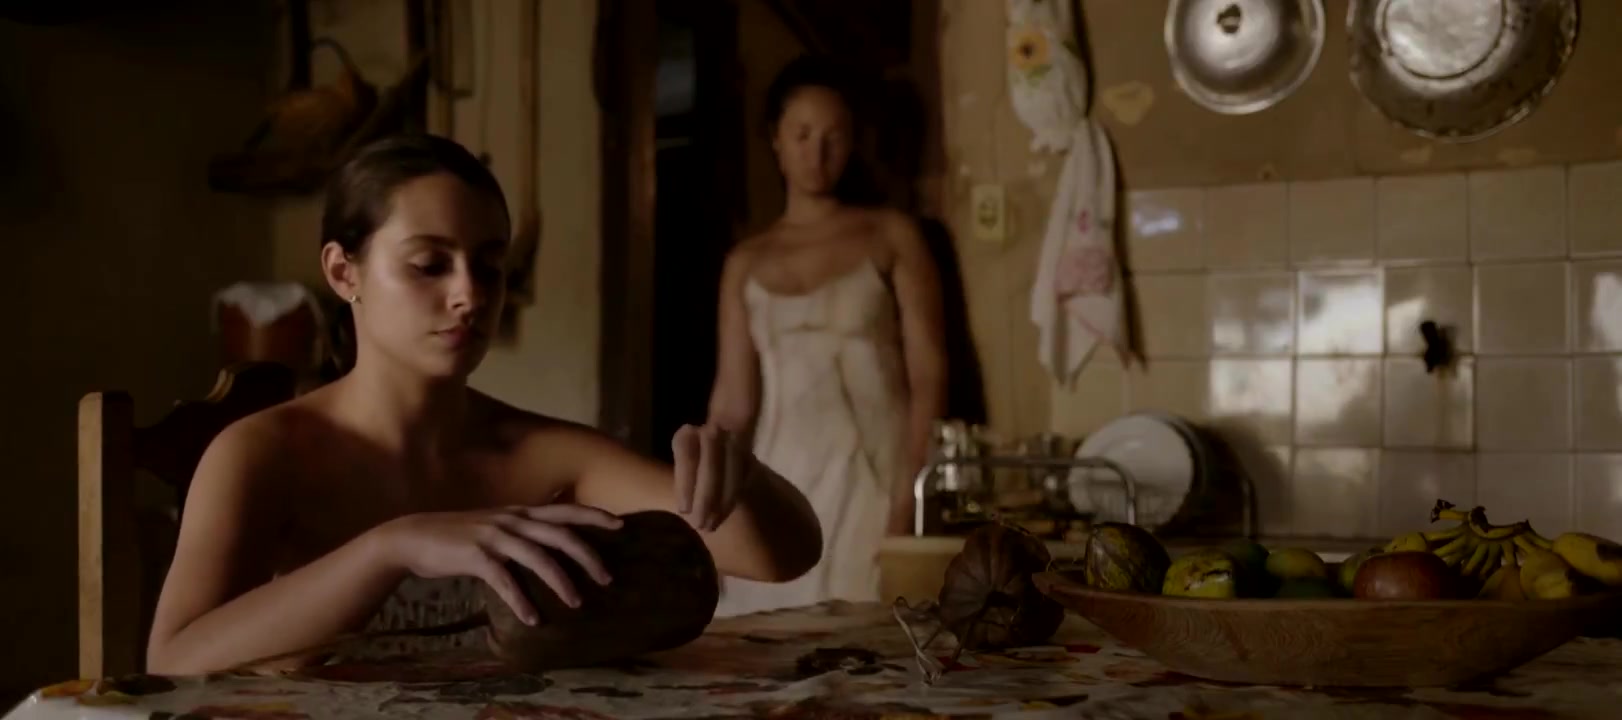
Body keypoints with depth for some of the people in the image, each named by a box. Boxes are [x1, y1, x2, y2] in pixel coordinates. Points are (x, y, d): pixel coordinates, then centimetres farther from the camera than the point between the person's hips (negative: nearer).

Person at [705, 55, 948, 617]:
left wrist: (908, 499, -13)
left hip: (872, 476, -3)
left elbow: (929, 377, -3)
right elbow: (733, 400, 11)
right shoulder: (746, 264, 13)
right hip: (783, 480, 3)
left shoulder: (891, 237, 4)